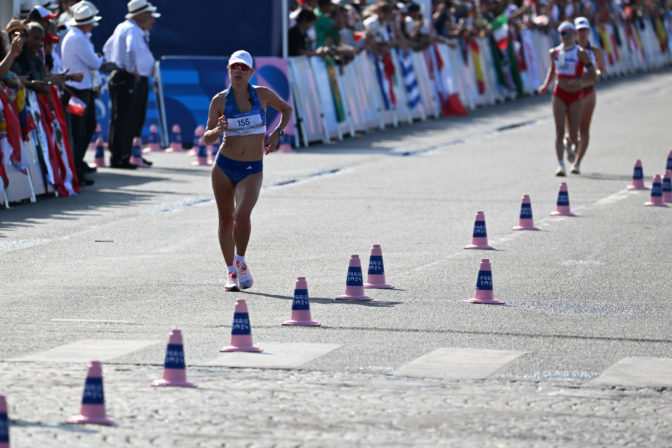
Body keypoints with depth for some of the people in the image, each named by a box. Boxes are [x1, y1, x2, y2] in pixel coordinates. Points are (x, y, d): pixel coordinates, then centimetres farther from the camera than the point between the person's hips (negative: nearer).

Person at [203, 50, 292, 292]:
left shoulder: (263, 94, -2)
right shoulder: (220, 100, -3)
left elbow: (287, 109, 17)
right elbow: (207, 138, 2)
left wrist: (277, 133, 3)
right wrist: (218, 130, -20)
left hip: (252, 170, -1)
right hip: (224, 166, 1)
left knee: (242, 215, -20)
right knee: (226, 218, 5)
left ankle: (240, 261, 6)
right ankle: (232, 273, 20)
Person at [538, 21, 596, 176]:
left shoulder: (580, 53, -8)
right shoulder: (555, 52, 4)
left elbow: (593, 76, -11)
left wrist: (580, 81, -28)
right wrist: (545, 85, 12)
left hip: (575, 96, -2)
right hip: (559, 94, 2)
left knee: (573, 136, 2)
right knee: (559, 132, -11)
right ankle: (561, 165, -15)